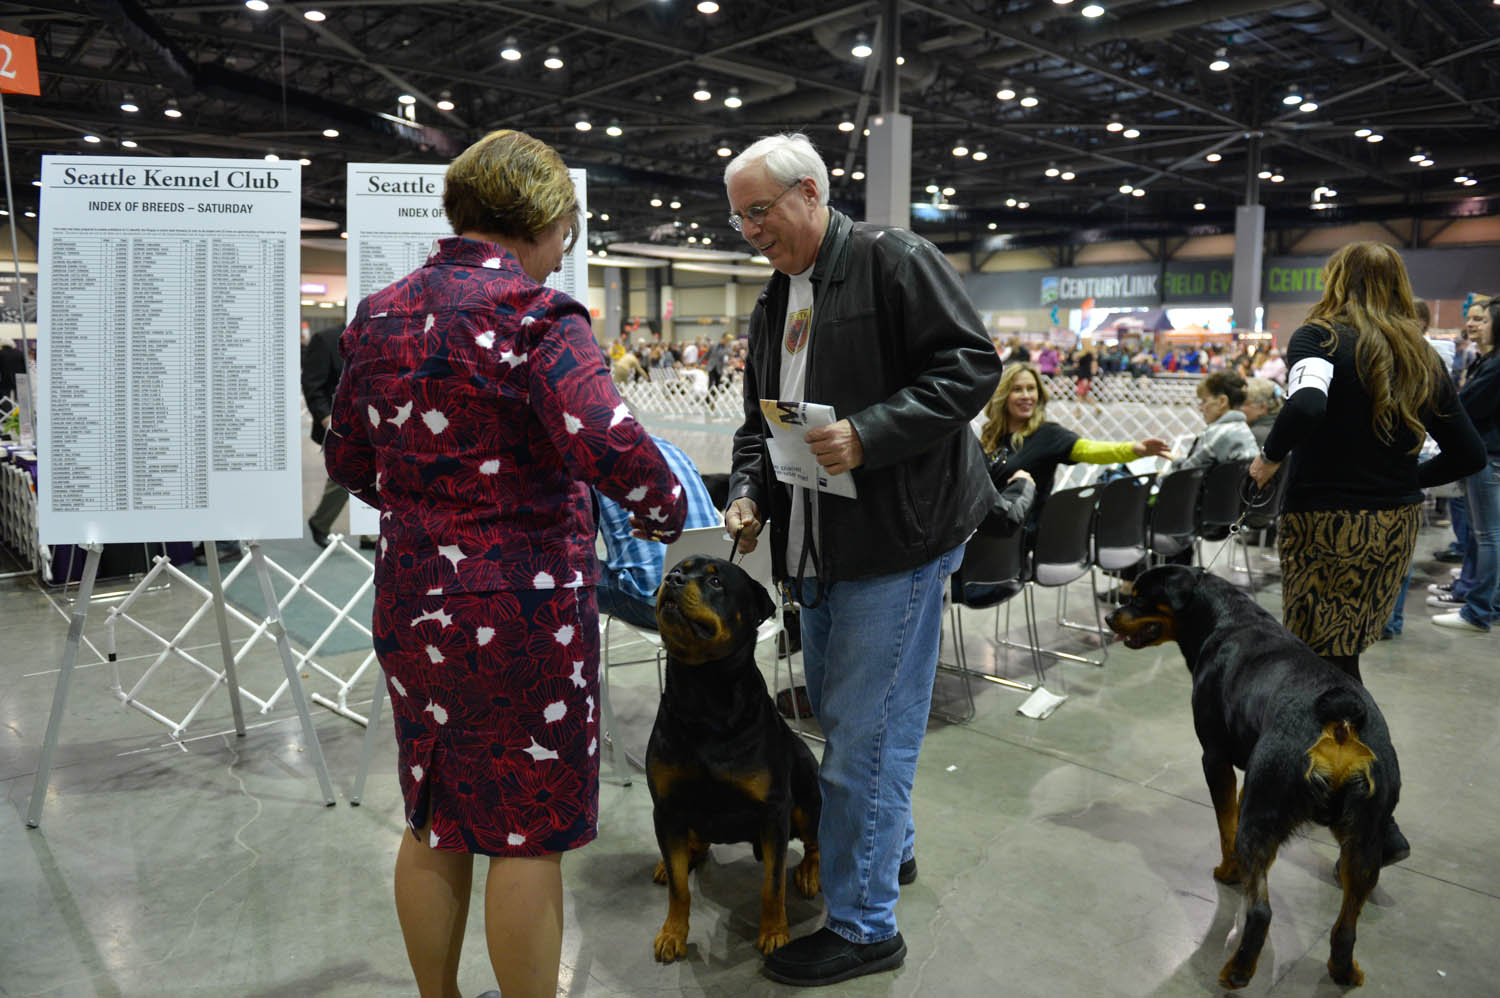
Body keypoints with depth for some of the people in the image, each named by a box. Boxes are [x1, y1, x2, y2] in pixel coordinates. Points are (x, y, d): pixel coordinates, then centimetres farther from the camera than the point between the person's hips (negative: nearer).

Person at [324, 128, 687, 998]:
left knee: (435, 823, 21)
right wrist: (667, 515, -10)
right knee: (530, 831, 9)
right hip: (524, 609, -7)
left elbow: (347, 459, 16)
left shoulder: (380, 315, 8)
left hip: (413, 601, 7)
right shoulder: (534, 315, -15)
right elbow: (610, 447, -28)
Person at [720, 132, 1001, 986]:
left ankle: (863, 928, 12)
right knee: (839, 713, 19)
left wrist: (869, 435, -25)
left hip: (896, 539, -9)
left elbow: (971, 366, -16)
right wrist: (750, 491, 2)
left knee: (864, 733, -3)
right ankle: (888, 848, 42)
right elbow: (760, 418, 20)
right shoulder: (775, 302, 16)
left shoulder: (896, 261, -9)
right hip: (819, 547, 9)